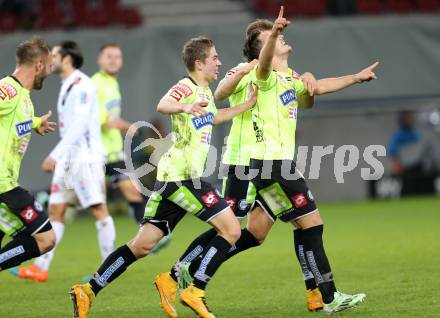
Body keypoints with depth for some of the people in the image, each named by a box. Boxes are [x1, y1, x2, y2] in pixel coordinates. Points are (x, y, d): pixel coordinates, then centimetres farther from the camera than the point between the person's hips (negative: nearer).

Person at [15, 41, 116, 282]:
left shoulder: (82, 85, -13)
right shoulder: (67, 86, 17)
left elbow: (79, 125, -22)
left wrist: (55, 154, -25)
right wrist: (58, 157, 22)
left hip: (85, 157, -10)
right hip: (68, 158, 10)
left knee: (98, 209, -7)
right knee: (55, 210, 5)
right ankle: (41, 267, 4)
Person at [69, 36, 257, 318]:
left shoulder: (205, 92, 18)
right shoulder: (186, 87, -10)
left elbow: (213, 117, 40)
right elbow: (162, 106, -32)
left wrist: (247, 105, 35)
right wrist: (184, 107, -53)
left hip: (171, 177, 9)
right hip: (182, 175, -9)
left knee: (143, 245, 8)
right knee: (231, 229, -11)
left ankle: (88, 291, 5)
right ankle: (195, 291, -10)